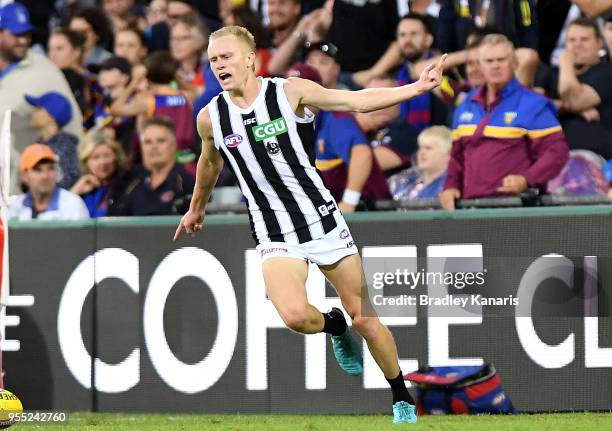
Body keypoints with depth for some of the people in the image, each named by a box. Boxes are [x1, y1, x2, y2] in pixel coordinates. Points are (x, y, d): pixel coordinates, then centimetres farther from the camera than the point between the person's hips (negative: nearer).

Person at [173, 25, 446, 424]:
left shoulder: (291, 92, -8)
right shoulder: (211, 117, 0)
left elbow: (357, 101, -8)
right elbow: (210, 162, 21)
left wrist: (415, 88, -18)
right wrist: (197, 207, 36)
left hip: (324, 220, -1)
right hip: (275, 238, 1)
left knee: (365, 318, 1)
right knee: (294, 314, -26)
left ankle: (402, 395, 23)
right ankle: (334, 327, 9)